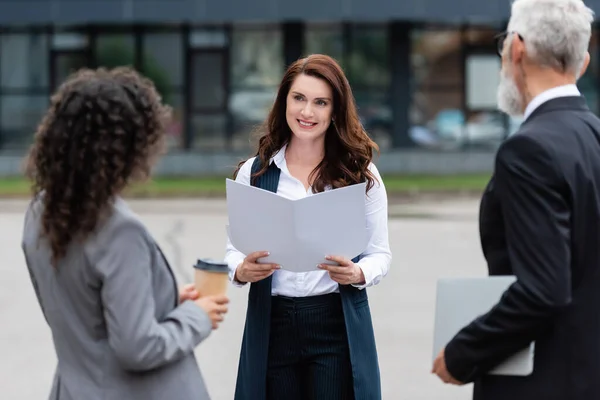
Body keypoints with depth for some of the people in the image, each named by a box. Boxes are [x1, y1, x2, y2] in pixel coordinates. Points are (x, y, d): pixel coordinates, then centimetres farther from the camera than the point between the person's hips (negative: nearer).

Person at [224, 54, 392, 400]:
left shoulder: (361, 173, 2)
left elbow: (380, 253, 3)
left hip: (338, 324, -1)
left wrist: (358, 274, -17)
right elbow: (233, 249, 6)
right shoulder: (253, 172, 5)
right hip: (272, 325, 1)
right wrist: (241, 271, -16)